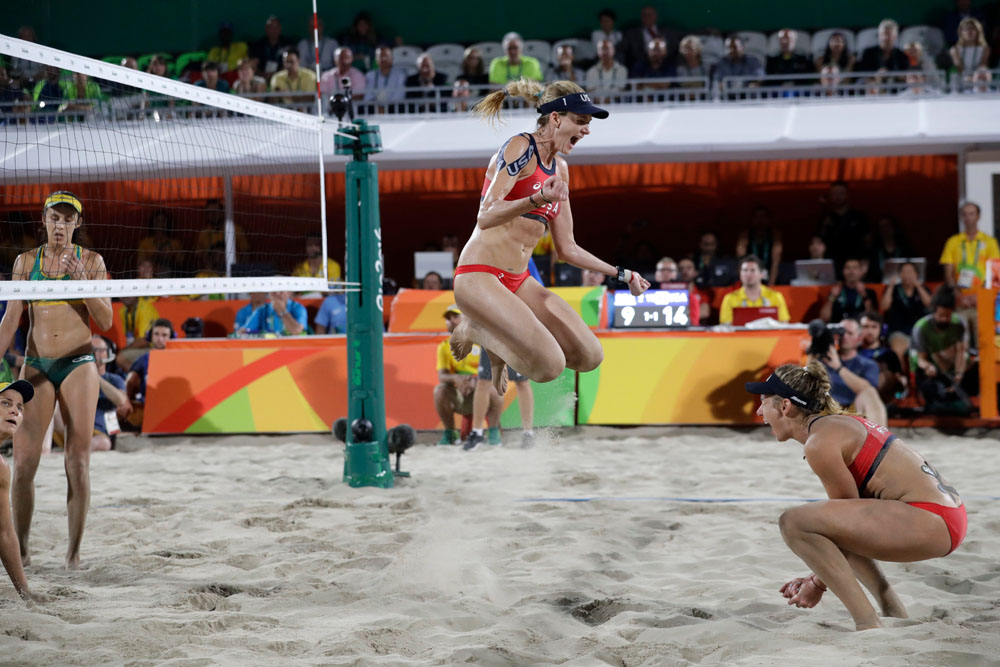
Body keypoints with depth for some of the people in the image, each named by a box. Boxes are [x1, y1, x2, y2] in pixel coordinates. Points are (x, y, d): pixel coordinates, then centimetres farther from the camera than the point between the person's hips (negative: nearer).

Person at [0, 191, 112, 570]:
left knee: (78, 463, -4)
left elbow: (105, 322, -1)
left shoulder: (91, 261, 3)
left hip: (78, 365, -1)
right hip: (36, 366, 1)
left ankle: (74, 552, 4)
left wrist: (81, 281, -14)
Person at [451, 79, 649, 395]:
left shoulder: (560, 168, 16)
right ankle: (476, 329, 2)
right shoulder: (520, 147, -10)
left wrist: (621, 274, 18)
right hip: (480, 276, -8)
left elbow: (567, 248, 20)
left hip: (519, 282, 8)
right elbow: (486, 217, -23)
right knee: (550, 366, -22)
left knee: (590, 357, -4)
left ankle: (497, 332, 14)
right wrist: (538, 199, -38)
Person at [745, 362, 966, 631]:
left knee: (793, 522, -17)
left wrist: (819, 584, 1)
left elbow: (852, 518, -7)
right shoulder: (838, 423, 20)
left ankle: (868, 625, -18)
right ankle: (896, 618, 24)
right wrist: (819, 575, 22)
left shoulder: (820, 443, -10)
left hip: (928, 522, -11)